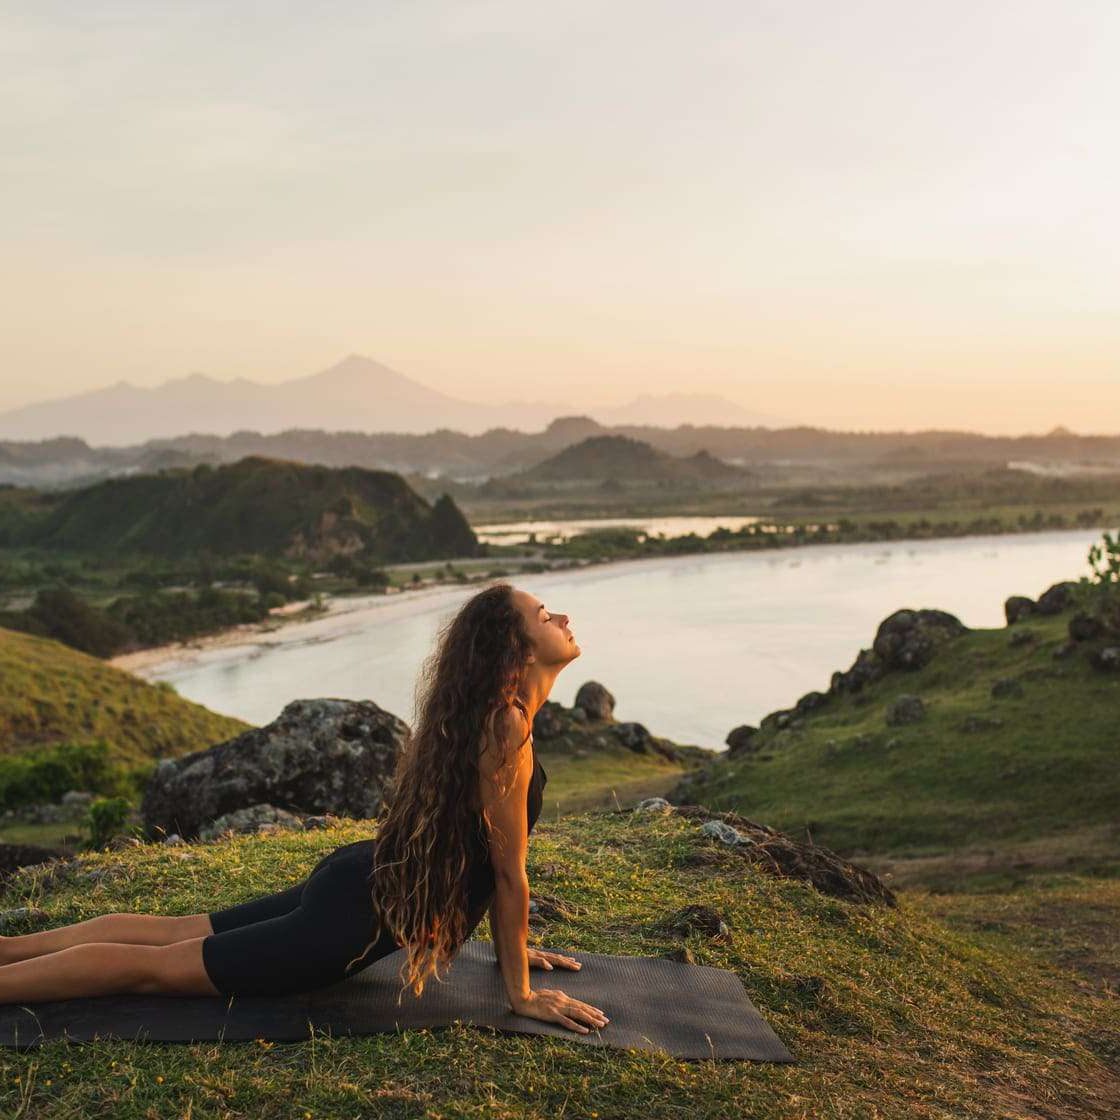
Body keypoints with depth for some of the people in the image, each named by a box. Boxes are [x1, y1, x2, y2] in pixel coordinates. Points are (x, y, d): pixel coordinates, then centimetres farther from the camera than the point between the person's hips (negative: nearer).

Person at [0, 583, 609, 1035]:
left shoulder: (484, 715, 6)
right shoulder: (507, 731, -23)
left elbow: (486, 853, 16)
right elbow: (510, 871, -17)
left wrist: (510, 945, 21)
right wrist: (521, 993, -8)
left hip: (357, 878, 9)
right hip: (360, 920, -9)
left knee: (174, 930, 18)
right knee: (150, 964, 0)